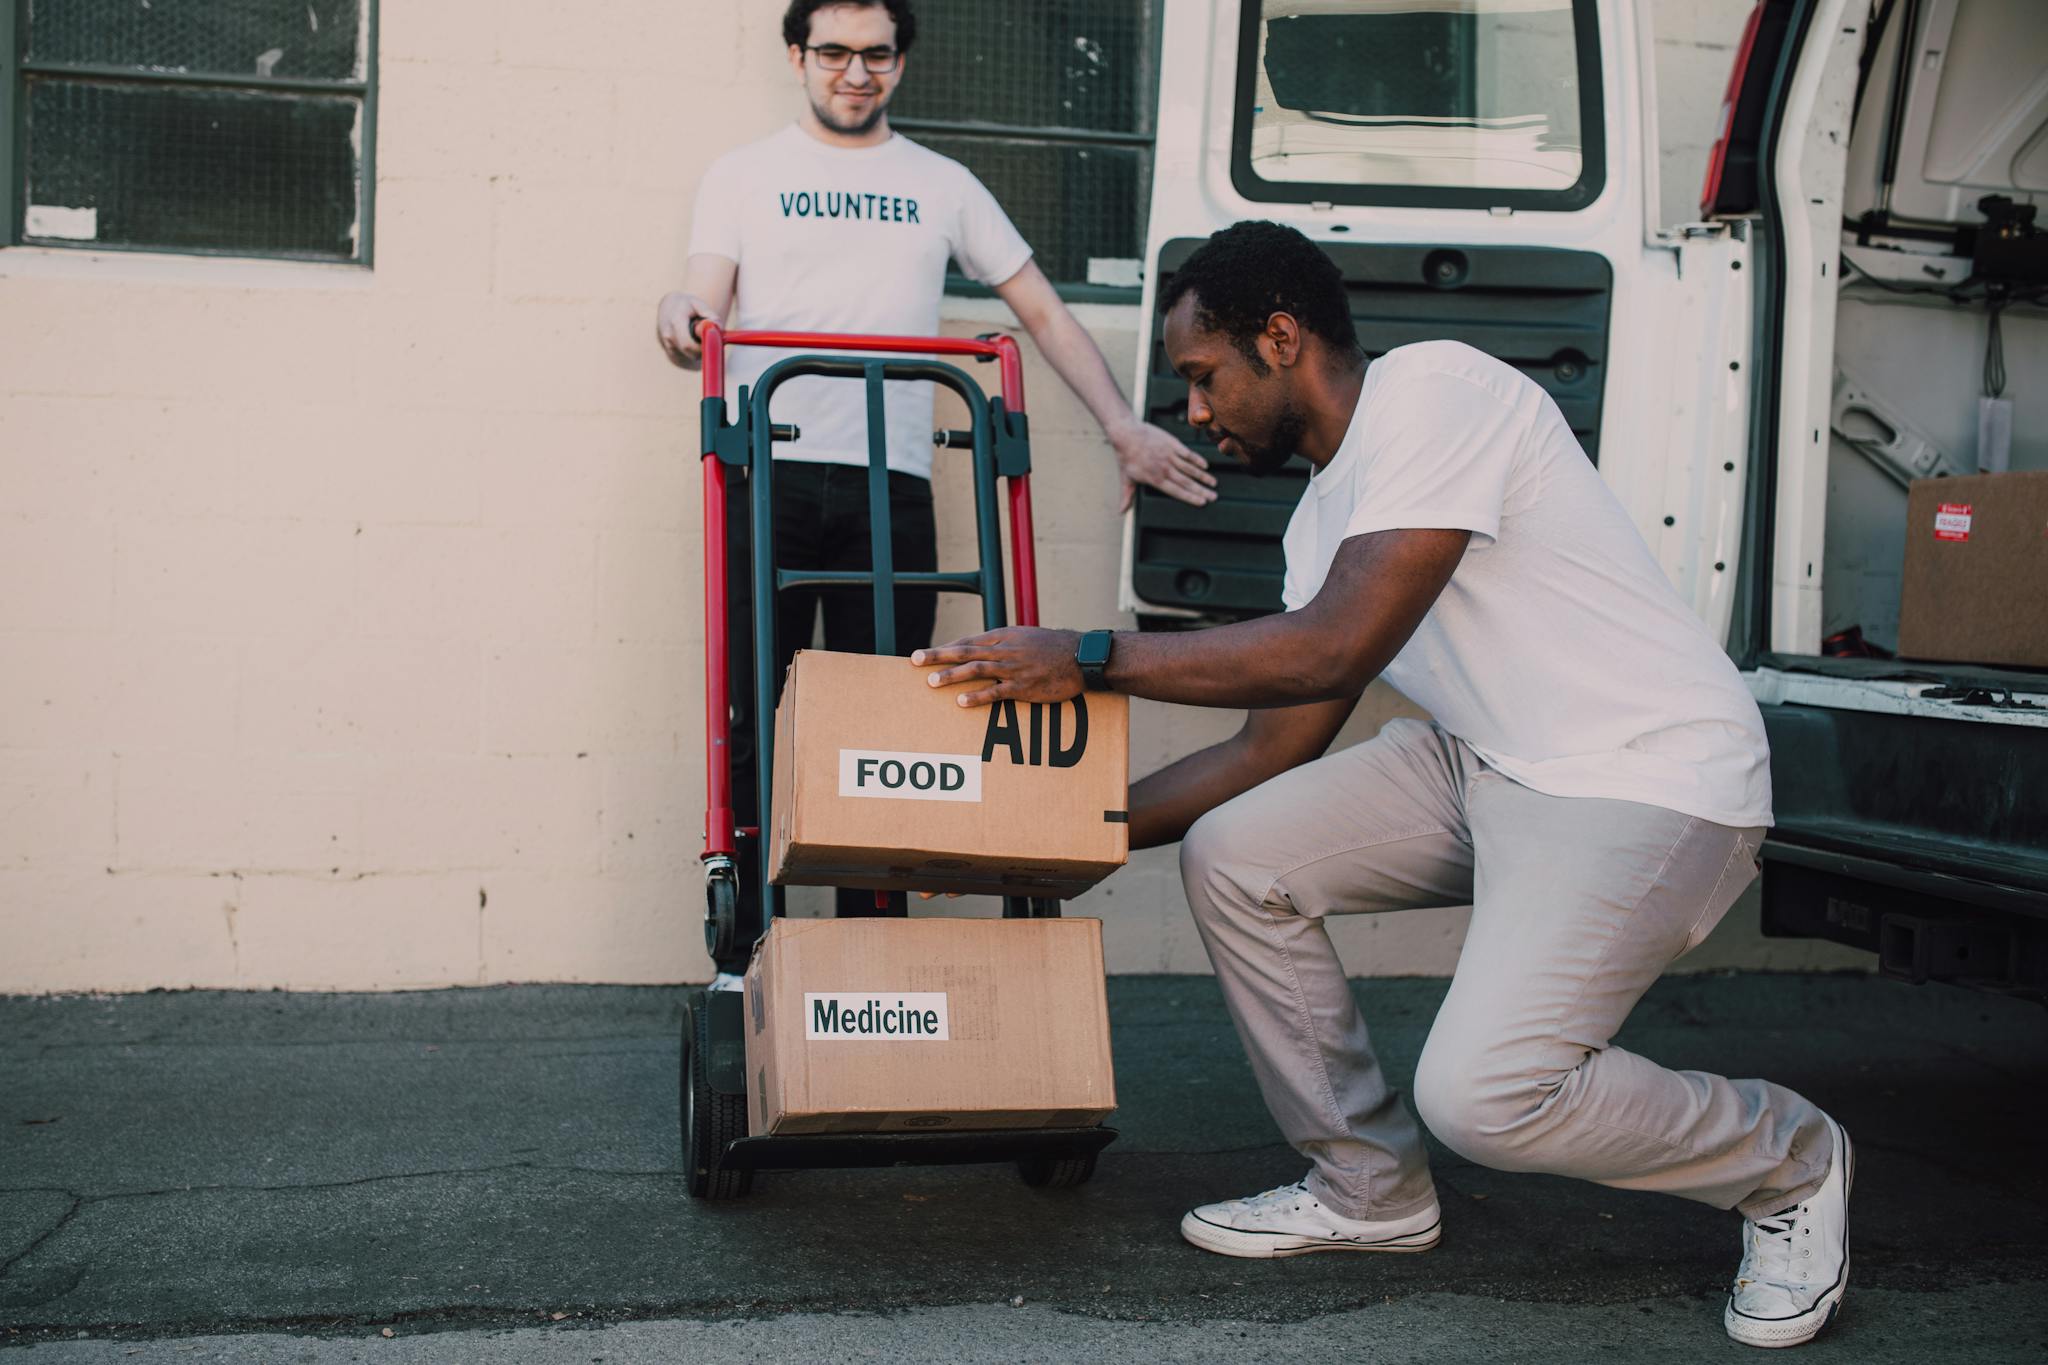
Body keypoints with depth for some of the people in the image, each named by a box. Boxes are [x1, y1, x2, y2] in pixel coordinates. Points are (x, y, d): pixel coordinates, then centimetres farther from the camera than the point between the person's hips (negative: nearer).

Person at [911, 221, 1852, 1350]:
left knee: (1482, 1092, -23)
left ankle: (1787, 1161, 6)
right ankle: (1367, 1185, 15)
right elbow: (1275, 748, 13)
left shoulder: (1434, 389, -16)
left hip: (1656, 781, -9)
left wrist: (1089, 658, -18)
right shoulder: (1325, 513, 11)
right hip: (1488, 763, 9)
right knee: (1232, 855, 0)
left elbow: (1334, 650, -25)